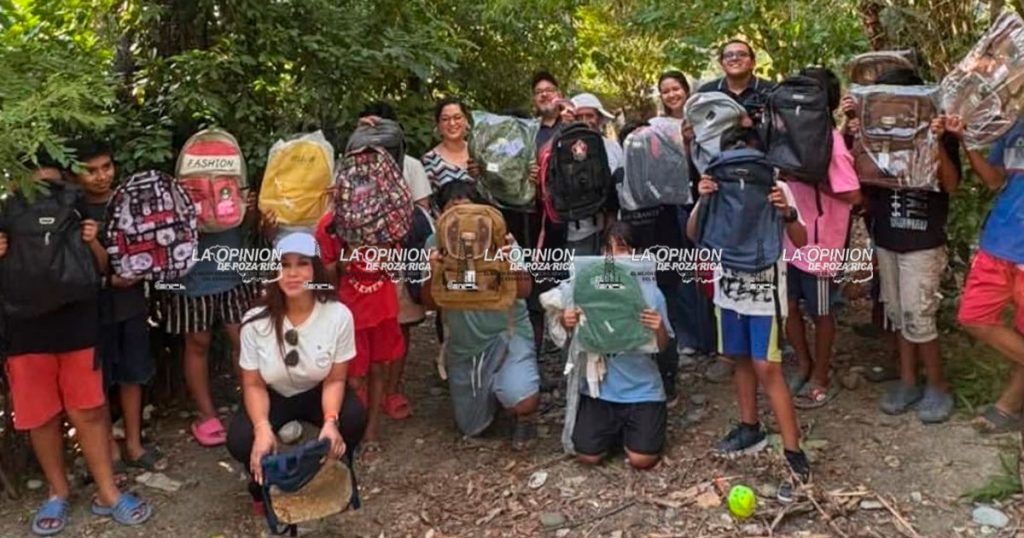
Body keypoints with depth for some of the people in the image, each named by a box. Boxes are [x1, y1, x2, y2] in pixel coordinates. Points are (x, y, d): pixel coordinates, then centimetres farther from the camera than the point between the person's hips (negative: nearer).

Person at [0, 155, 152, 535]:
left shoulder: (75, 210, 1)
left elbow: (102, 268, 10)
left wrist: (93, 243, -9)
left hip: (77, 327, 0)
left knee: (89, 412, 6)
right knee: (41, 418, 10)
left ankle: (107, 493, 16)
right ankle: (58, 493, 27)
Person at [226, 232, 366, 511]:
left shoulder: (338, 315, -22)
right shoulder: (256, 321, -20)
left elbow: (335, 379, -15)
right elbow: (254, 384, -12)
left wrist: (330, 421, -34)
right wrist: (262, 428, -31)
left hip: (317, 393, 0)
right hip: (273, 396, 0)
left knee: (354, 418, -30)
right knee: (240, 441, -28)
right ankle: (265, 484, 10)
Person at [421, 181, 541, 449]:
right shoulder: (436, 244, -6)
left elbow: (524, 291, -20)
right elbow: (431, 303, -8)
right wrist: (433, 273, -28)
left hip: (507, 333, -3)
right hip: (462, 345, 4)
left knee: (522, 401, -30)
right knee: (471, 428, 15)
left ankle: (526, 416, 10)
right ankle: (493, 389, 46)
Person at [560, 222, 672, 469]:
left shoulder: (651, 293, -6)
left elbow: (662, 346, 0)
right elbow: (567, 328, 5)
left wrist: (659, 329, -23)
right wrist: (566, 321, -19)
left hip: (642, 389, -1)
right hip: (600, 386, 1)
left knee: (641, 460, -9)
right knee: (588, 457, -6)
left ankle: (631, 427, 25)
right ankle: (615, 428, 26)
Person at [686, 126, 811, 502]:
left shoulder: (776, 189, -9)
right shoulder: (719, 188, -1)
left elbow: (801, 241, -12)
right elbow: (693, 236, -6)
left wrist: (787, 212, -31)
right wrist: (702, 201, -23)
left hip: (765, 293, -4)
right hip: (729, 290, 4)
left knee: (767, 368, -8)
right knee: (741, 360, 16)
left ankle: (795, 456, -3)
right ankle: (750, 429, 33)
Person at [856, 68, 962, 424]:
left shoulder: (938, 133, -6)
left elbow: (951, 185, -13)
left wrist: (938, 144, -26)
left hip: (923, 240, -5)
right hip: (886, 235, 5)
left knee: (917, 317, -5)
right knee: (897, 313, 11)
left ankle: (938, 387, 12)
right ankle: (908, 381, 23)